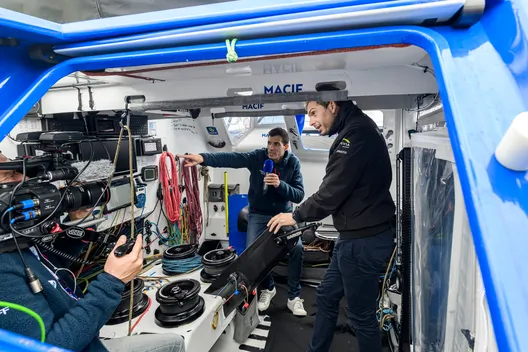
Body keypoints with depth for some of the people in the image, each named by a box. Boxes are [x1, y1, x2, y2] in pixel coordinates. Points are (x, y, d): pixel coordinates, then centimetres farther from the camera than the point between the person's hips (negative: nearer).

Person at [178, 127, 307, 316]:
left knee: (297, 247, -20)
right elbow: (229, 158, -29)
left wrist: (280, 184, -31)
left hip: (284, 214, 0)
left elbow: (299, 195, -13)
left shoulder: (293, 163, -9)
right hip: (259, 214, 0)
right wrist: (203, 158, -45)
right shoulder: (257, 156, -12)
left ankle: (293, 296, 1)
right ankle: (267, 288, 17)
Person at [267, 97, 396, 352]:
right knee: (326, 297, 20)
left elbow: (333, 191, -21)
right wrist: (304, 215, 9)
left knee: (362, 315, 7)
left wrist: (297, 216, -7)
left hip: (364, 240, -10)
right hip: (356, 236, 10)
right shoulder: (356, 131, 13)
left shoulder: (357, 133, -19)